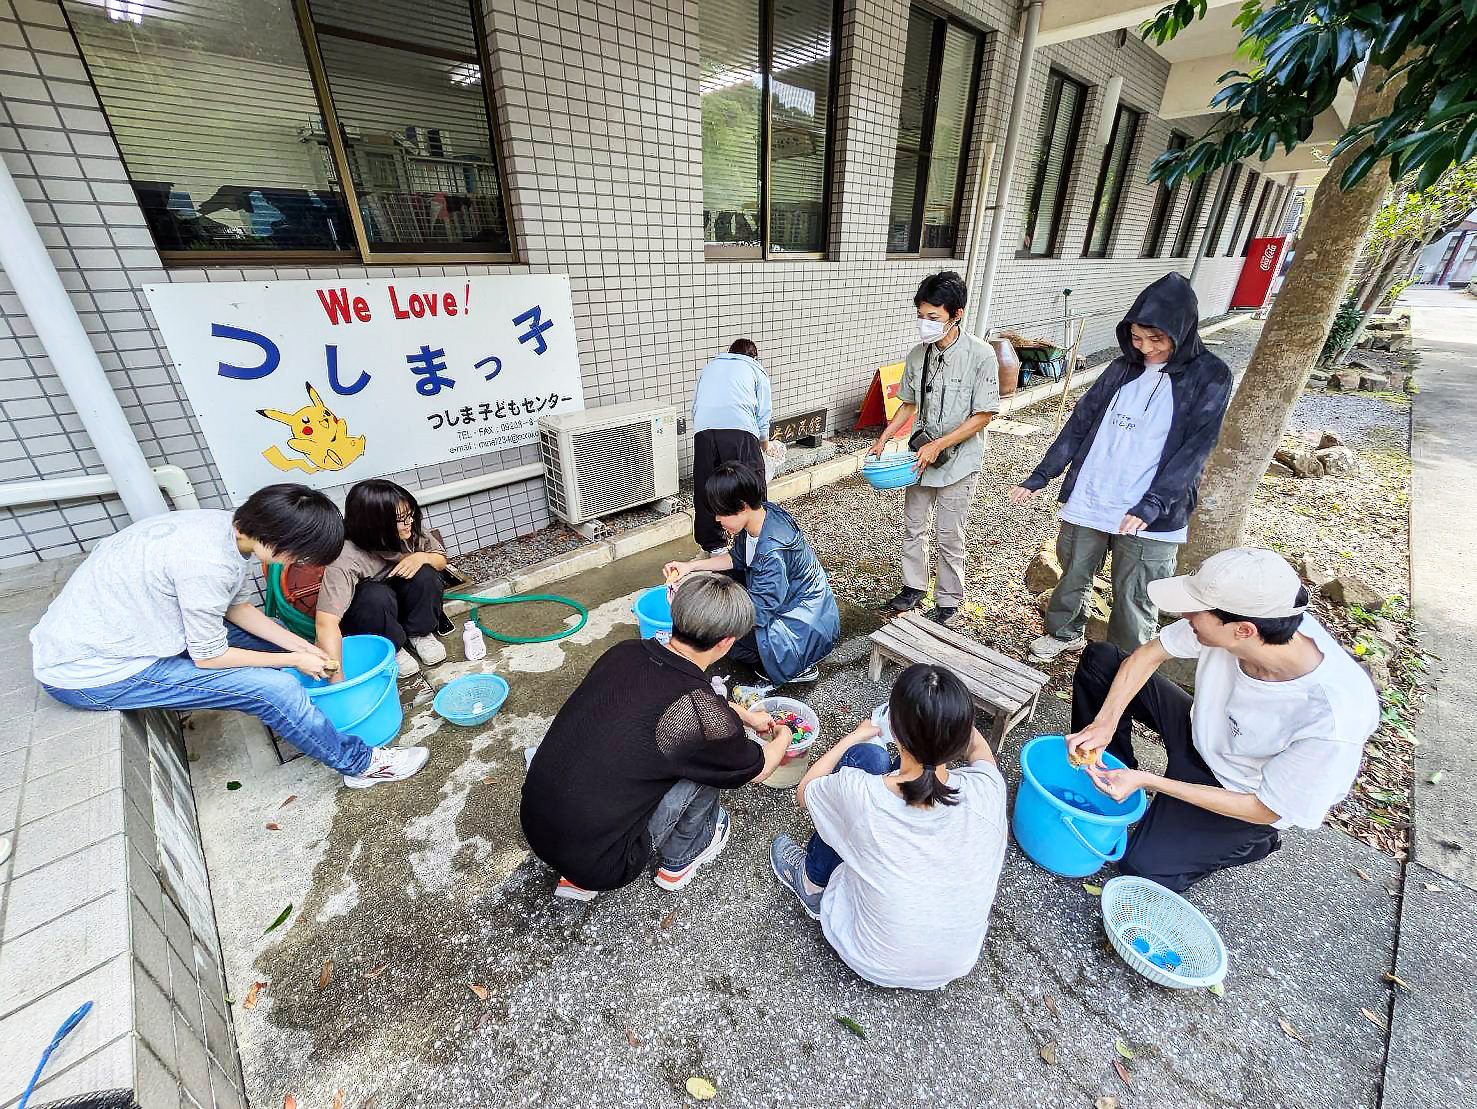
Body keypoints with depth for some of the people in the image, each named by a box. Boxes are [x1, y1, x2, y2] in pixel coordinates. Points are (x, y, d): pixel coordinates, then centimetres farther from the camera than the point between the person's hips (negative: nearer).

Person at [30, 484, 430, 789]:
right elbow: (209, 657, -20)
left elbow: (238, 607, 5)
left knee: (275, 640, 14)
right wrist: (295, 661, -10)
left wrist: (302, 647, -1)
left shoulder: (229, 526, -9)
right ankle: (360, 765, -3)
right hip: (93, 673, -9)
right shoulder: (207, 563, -33)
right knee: (276, 687, -19)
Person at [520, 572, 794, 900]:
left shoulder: (625, 651, -5)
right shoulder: (705, 716, -24)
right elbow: (758, 768, -1)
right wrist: (783, 737, 22)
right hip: (597, 864, -6)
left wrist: (748, 716, 28)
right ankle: (681, 856, 24)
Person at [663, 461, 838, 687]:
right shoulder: (760, 514, -8)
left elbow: (757, 613, -30)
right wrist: (692, 565, -1)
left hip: (808, 629, -9)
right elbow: (737, 558, 9)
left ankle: (799, 667, 0)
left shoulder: (773, 551, -35)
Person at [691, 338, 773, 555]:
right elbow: (764, 413, 20)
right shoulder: (756, 370, 25)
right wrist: (764, 443, 34)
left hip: (703, 430, 3)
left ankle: (713, 545, 21)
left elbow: (695, 405, 29)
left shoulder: (709, 366, 34)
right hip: (739, 430, -3)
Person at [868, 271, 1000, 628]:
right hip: (922, 455, 5)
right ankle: (914, 588, 34)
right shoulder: (918, 354, -1)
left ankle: (949, 603, 23)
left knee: (949, 537, 4)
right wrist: (883, 439, 1)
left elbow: (984, 415, -16)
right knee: (913, 526, 14)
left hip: (959, 461, -5)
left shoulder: (981, 355, -16)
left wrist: (938, 445, -21)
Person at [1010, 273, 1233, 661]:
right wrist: (1040, 477, 1)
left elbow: (1194, 448, -12)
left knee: (1134, 607, 5)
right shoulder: (1122, 369, 6)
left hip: (1150, 520, -3)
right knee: (1073, 577, 18)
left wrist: (1151, 506, -25)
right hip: (1087, 504, 4)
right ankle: (1065, 633, 42)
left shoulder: (1209, 377, -5)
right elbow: (1080, 424, 7)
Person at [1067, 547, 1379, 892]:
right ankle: (1109, 775, 9)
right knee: (1099, 659, -7)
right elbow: (1146, 656, -11)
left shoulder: (1335, 725, -37)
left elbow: (1264, 810, -24)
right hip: (1199, 732, 5)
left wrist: (1147, 781, -27)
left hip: (1245, 798, -4)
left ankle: (1250, 843, 12)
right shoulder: (1226, 622, -27)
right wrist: (1105, 723, -21)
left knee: (1145, 866, -16)